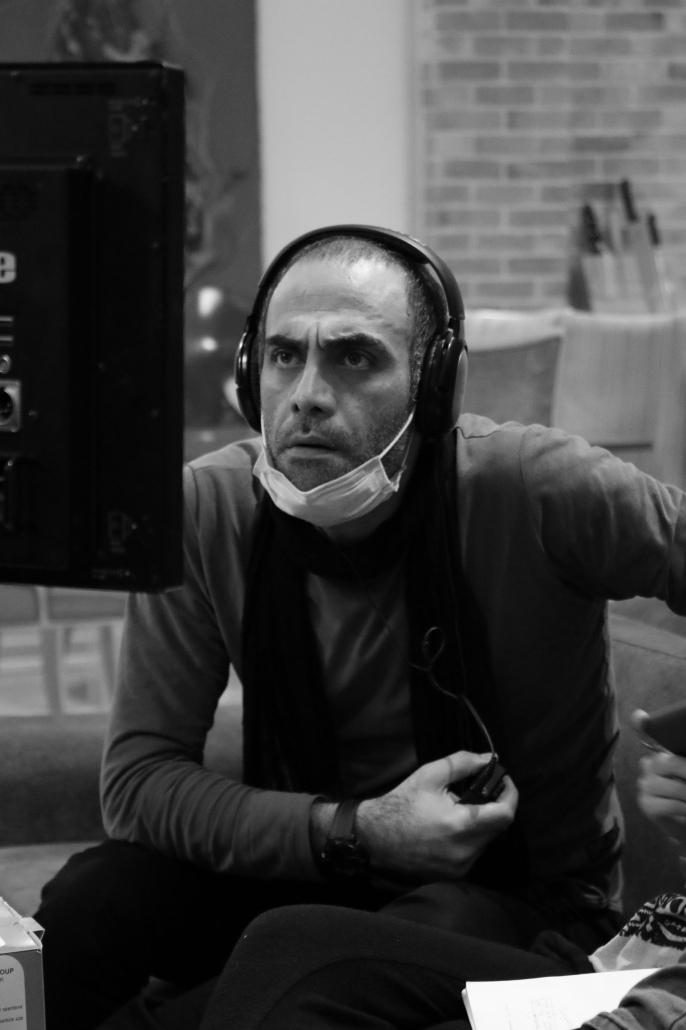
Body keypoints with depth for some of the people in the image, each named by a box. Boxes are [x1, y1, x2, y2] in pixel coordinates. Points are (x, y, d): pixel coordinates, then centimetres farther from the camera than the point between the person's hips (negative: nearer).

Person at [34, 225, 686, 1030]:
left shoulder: (533, 490, -21)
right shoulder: (205, 511, -12)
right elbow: (137, 780, -12)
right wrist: (358, 832, -24)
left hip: (525, 896, -3)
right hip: (307, 866, 3)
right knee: (91, 901, -22)